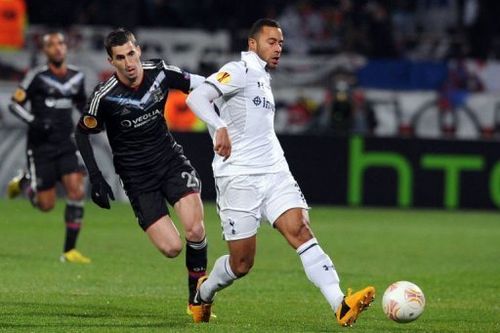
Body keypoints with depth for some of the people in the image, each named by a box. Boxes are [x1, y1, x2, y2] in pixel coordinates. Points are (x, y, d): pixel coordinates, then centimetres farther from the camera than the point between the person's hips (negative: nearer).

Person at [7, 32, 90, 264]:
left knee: (76, 190, -15)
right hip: (41, 146, -4)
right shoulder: (37, 76, -9)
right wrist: (34, 121, -21)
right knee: (46, 205, -1)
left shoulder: (76, 76, 6)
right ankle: (23, 182, 33)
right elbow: (15, 104, -6)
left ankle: (69, 251, -6)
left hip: (66, 144, 4)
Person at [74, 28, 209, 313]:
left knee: (195, 229, -21)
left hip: (170, 158, 2)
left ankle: (197, 293, 2)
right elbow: (82, 133, 0)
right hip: (137, 177, -2)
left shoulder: (159, 72, -7)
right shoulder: (105, 96, -15)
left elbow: (201, 85, 9)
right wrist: (96, 179, -5)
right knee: (171, 249, -13)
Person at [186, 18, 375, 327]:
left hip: (275, 174, 7)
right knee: (242, 263, -1)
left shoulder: (264, 78, 22)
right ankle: (203, 295, 31)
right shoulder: (239, 71, -5)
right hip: (239, 178, -7)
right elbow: (196, 98, -20)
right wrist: (219, 127, -36)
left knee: (301, 231, -16)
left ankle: (341, 306, -31)